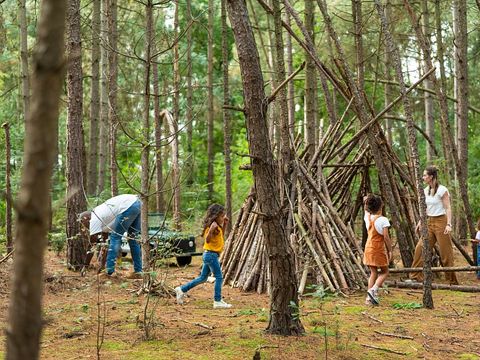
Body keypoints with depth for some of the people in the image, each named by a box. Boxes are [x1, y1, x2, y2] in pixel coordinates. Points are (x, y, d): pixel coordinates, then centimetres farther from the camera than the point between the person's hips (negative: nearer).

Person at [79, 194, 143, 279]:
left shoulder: (94, 219, 3)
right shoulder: (100, 214, 28)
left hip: (128, 206, -9)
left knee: (115, 238, 1)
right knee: (133, 239, 18)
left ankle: (109, 272, 1)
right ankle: (138, 272, 18)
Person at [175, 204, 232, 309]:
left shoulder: (217, 226, 12)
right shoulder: (212, 226, -16)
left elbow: (221, 236, 27)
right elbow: (207, 240, -25)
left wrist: (224, 224, 19)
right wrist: (211, 230, -41)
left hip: (210, 255, 10)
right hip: (211, 254, -10)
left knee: (202, 278, 15)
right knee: (219, 277, -5)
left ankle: (182, 289, 20)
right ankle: (217, 301, -2)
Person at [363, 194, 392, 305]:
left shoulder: (367, 217, 2)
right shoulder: (382, 220, -14)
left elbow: (366, 209, 28)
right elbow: (386, 237, -16)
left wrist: (366, 201, 22)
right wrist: (390, 250, -9)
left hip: (368, 249, 6)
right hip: (378, 250, -6)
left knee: (373, 273, 12)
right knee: (384, 272, 9)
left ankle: (369, 298, 7)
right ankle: (373, 289, -13)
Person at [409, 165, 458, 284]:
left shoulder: (442, 190, -11)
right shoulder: (426, 191, 10)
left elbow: (448, 208, -13)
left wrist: (449, 224, -21)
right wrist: (420, 222, 16)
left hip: (440, 221, -7)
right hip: (429, 222, 7)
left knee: (445, 252, -2)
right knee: (420, 248, -2)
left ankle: (452, 281, 9)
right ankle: (415, 277, 4)